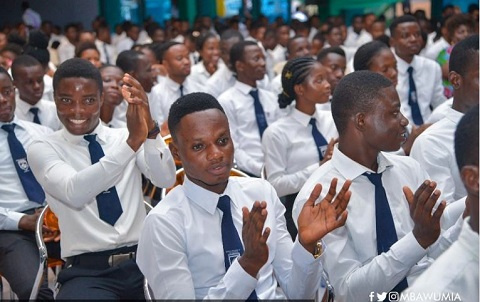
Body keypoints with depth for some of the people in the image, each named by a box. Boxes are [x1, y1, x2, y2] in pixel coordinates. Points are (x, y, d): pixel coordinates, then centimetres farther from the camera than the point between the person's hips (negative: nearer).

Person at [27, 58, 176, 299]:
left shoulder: (124, 137, 11)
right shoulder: (42, 150, 4)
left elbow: (166, 179, -6)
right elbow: (75, 193, -17)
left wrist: (149, 130, -24)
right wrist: (132, 142, -26)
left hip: (145, 260, 3)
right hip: (88, 271, -3)